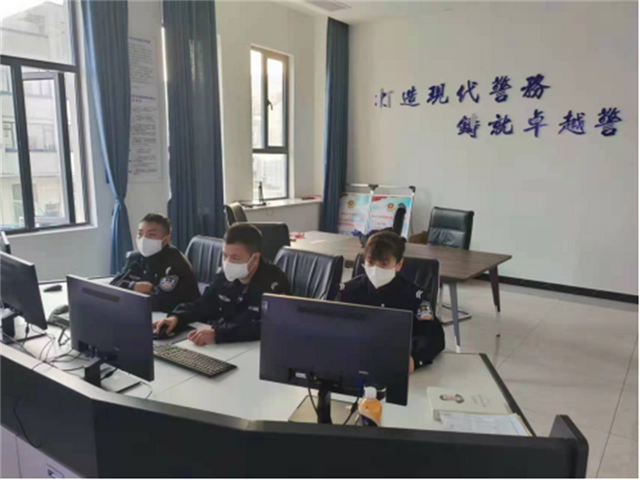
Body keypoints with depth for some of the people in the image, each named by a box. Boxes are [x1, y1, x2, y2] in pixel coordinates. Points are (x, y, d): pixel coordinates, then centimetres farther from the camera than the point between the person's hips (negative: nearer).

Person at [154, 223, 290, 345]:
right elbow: (204, 305, 14)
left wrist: (217, 334, -41)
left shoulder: (274, 282, -22)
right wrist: (176, 317, -7)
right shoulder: (225, 276, 1)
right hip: (224, 345, 7)